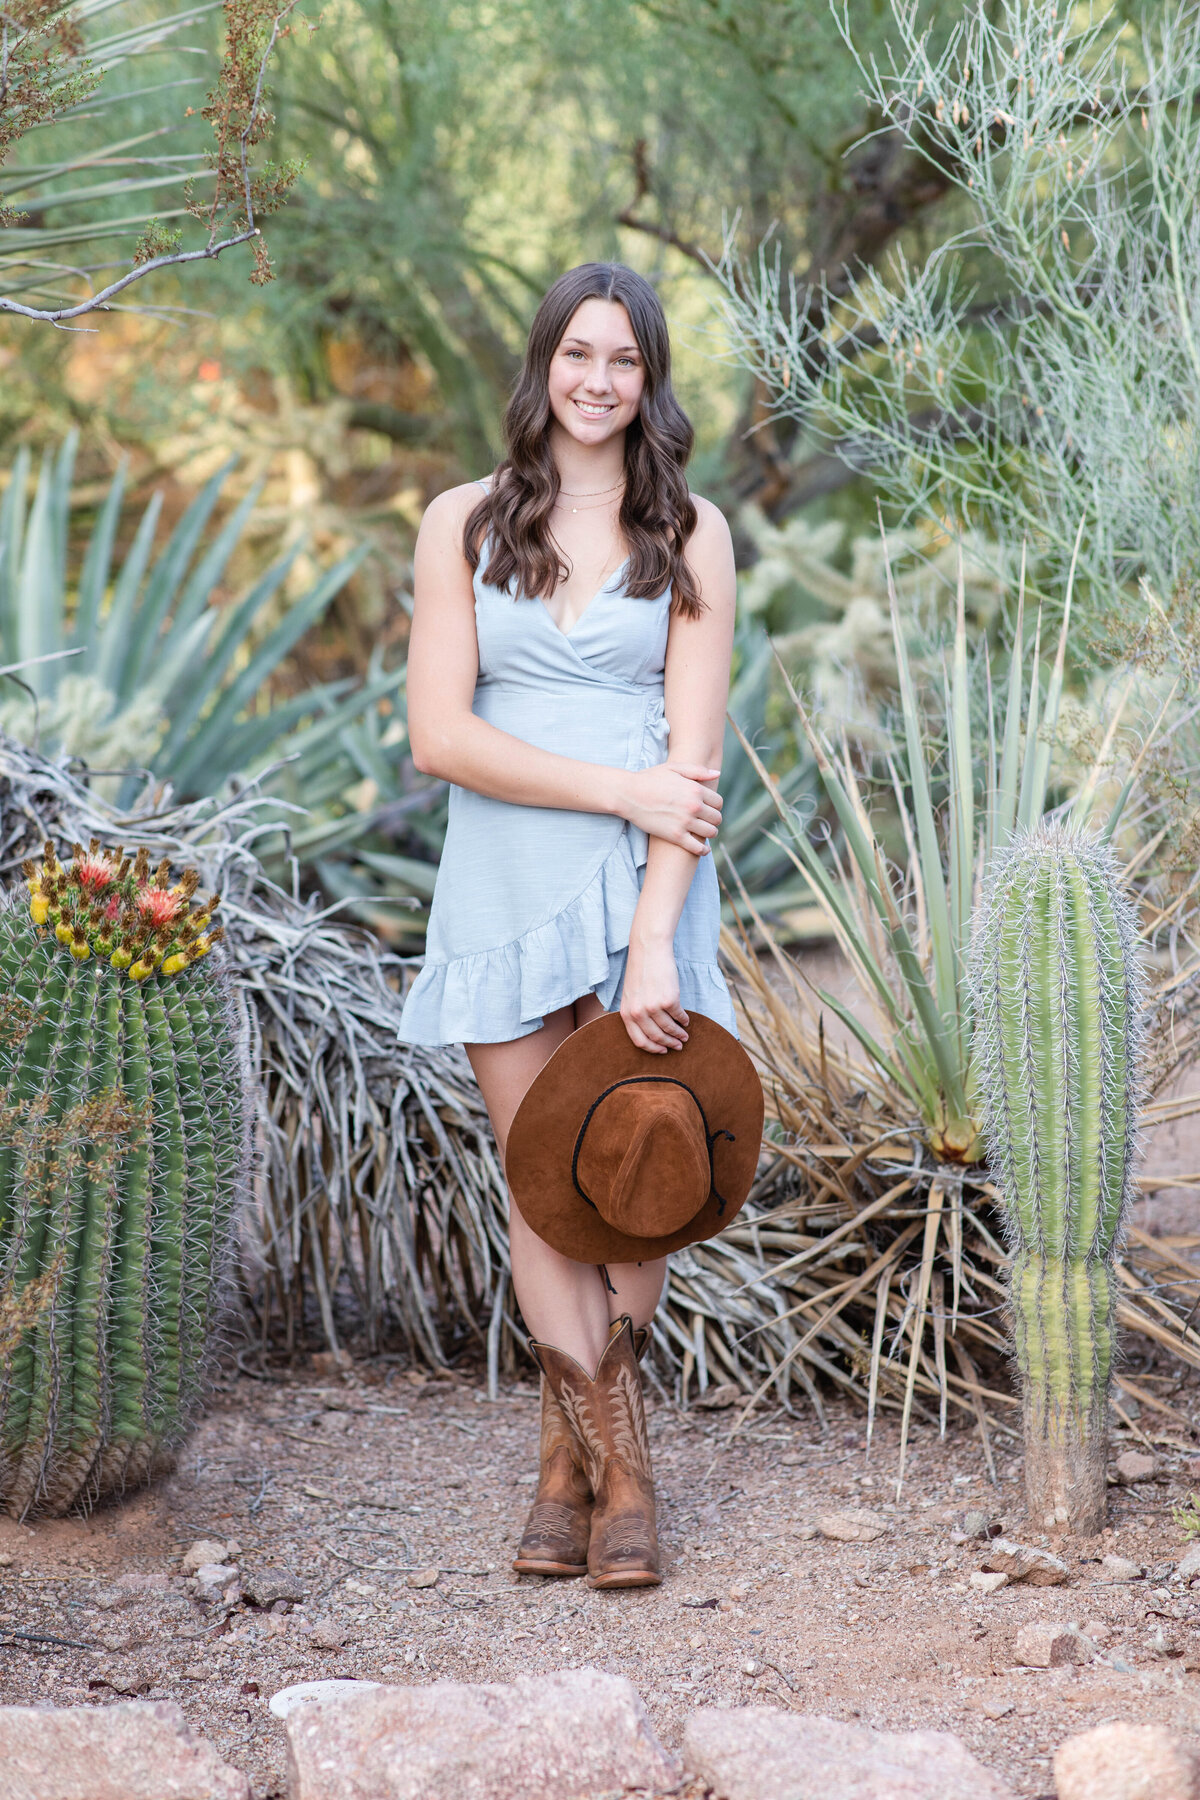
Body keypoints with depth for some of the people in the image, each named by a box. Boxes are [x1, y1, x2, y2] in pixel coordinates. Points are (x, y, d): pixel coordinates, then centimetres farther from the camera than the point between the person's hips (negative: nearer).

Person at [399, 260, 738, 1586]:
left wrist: (652, 944, -14)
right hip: (504, 887, 1)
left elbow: (690, 756, -4)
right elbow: (439, 735, -4)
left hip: (643, 886, 0)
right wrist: (622, 788, -12)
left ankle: (567, 1463, 13)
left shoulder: (690, 534, 4)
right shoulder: (463, 523, 5)